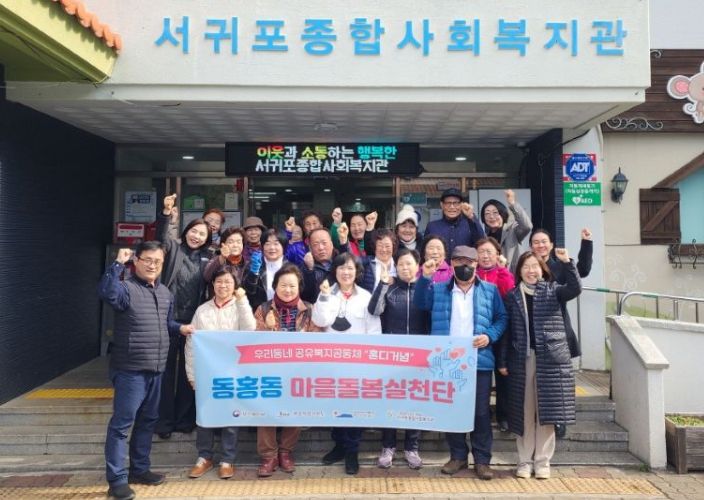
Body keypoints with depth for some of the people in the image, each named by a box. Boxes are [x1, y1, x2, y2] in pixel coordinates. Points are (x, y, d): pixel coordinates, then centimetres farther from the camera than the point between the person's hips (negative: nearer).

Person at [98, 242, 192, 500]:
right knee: (122, 423, -2)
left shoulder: (165, 293, 12)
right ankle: (117, 479, 8)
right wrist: (118, 263, -30)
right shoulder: (127, 288, -11)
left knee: (148, 420, 17)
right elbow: (106, 292, -35)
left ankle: (140, 469, 32)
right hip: (130, 369, -8)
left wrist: (180, 328, 4)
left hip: (156, 369, 8)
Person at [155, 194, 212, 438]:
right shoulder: (173, 248, 2)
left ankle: (185, 418, 23)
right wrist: (166, 212, -32)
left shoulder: (207, 258, 10)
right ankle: (164, 420, 16)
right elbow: (160, 235, -17)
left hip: (193, 321, 3)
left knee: (188, 371, 10)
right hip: (169, 318, -2)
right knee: (167, 369, 6)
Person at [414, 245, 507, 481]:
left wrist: (490, 336, -11)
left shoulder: (490, 290, 6)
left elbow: (502, 318, 6)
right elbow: (420, 304, -2)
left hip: (479, 360, -1)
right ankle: (458, 456, 25)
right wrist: (425, 278, -13)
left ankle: (482, 459, 18)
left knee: (481, 411, 5)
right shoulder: (439, 289, 9)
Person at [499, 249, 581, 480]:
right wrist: (503, 361, 4)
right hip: (522, 359, 1)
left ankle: (542, 461, 15)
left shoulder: (553, 291, 5)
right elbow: (507, 330, 7)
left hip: (550, 358, -1)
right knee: (524, 413, 6)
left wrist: (566, 262, -27)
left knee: (546, 411, 3)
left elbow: (575, 289, -15)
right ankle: (524, 461, 16)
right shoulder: (512, 295, 8)